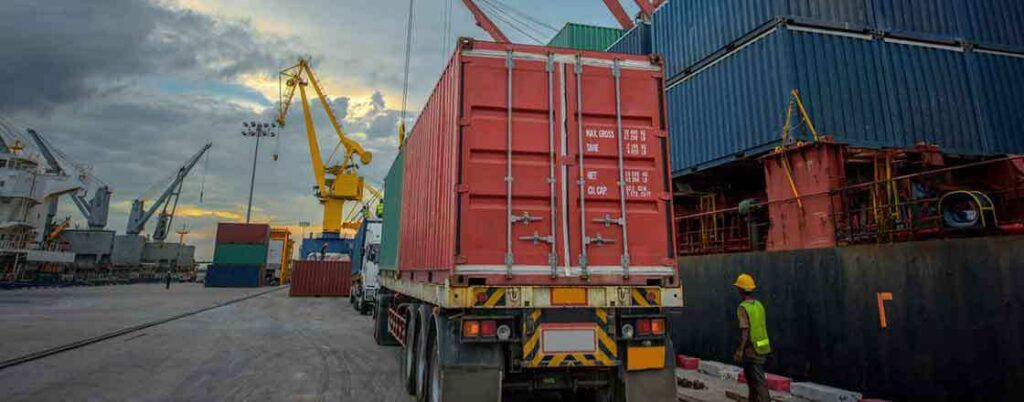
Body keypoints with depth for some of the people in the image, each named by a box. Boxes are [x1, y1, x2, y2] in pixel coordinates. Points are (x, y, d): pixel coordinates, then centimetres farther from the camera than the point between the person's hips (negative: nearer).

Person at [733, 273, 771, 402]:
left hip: (752, 349, -8)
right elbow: (762, 326, 13)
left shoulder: (743, 307, -17)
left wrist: (740, 350, -16)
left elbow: (745, 330, -21)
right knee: (750, 376, 21)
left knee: (759, 380, -3)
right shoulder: (759, 305, 7)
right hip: (762, 347, 8)